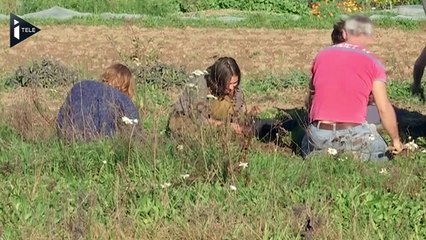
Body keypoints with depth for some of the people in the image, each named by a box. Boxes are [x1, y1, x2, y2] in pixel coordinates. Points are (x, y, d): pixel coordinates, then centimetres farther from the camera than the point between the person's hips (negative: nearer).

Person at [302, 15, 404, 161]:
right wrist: (396, 140, 14)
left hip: (319, 134, 2)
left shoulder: (322, 55, 11)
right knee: (378, 152, 25)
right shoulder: (372, 63, 1)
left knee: (307, 148, 33)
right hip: (354, 134, -2)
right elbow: (384, 108, -1)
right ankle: (358, 157, -6)